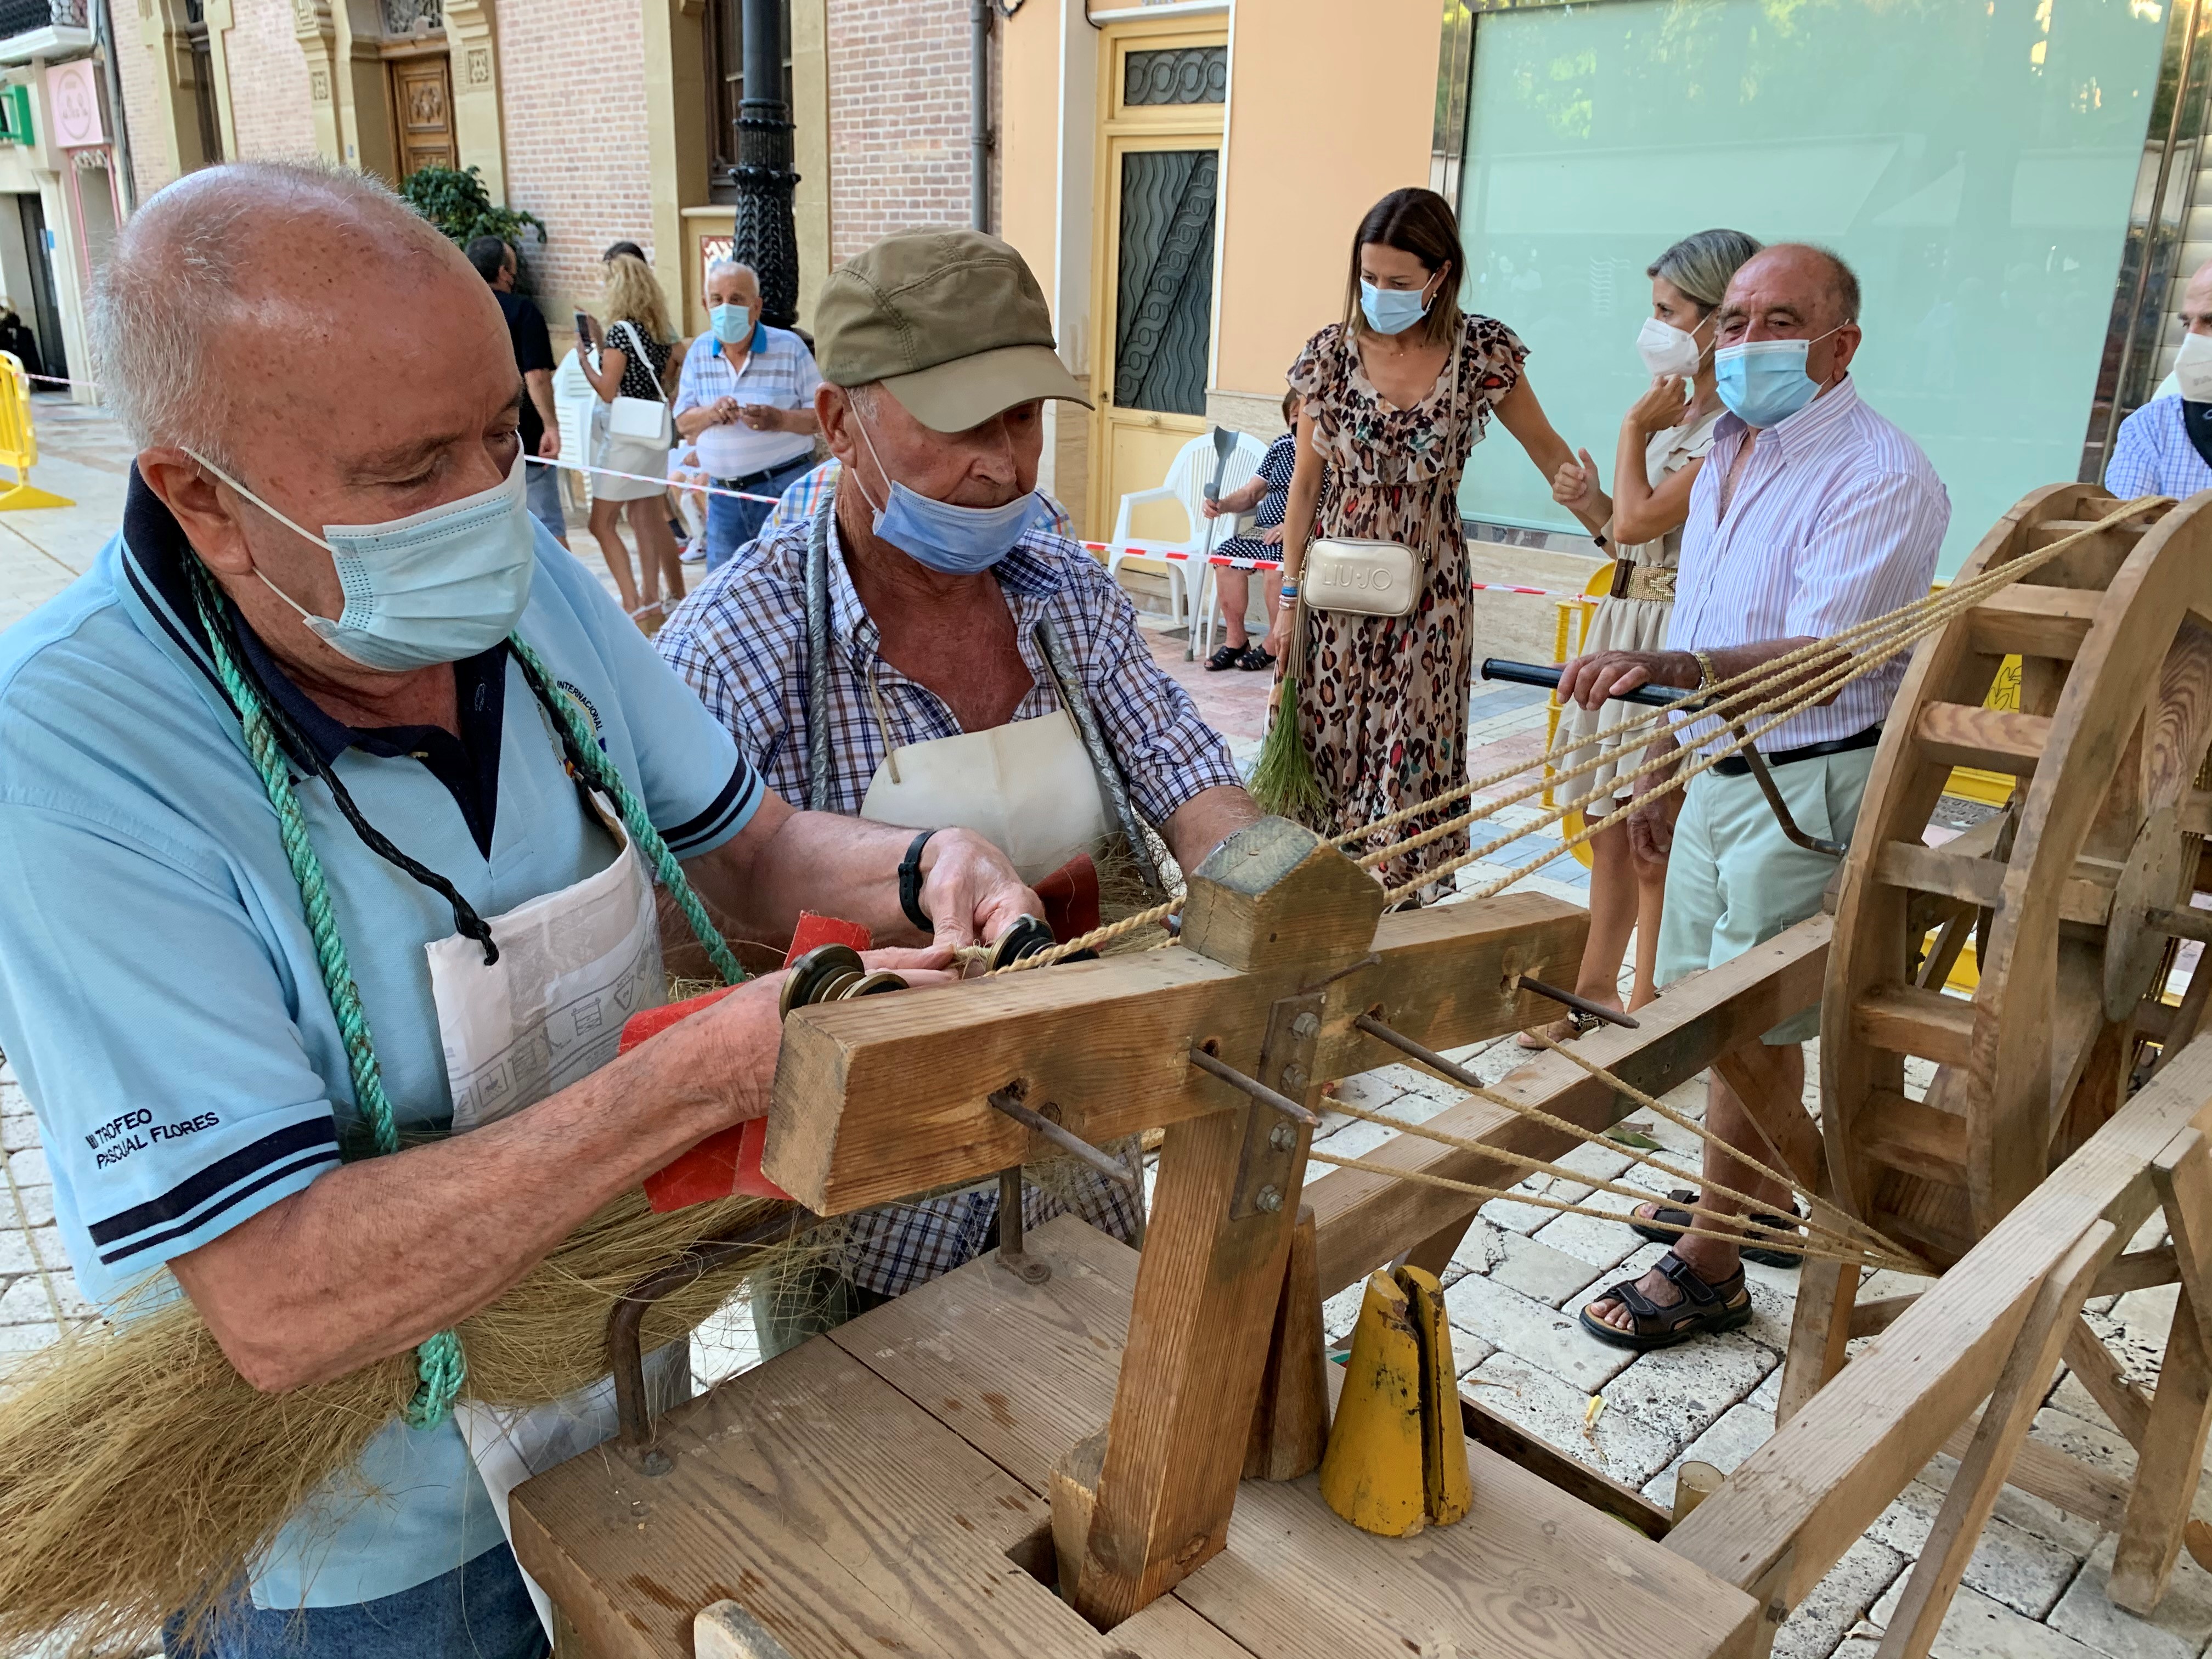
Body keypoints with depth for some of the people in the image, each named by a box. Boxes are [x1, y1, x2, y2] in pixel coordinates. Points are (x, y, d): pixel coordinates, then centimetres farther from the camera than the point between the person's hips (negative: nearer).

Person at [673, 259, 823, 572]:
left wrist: (778, 420, -23)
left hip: (784, 486, -4)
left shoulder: (790, 348, -4)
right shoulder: (698, 356, 8)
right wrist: (710, 414, -13)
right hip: (724, 493, 5)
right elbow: (683, 423, 9)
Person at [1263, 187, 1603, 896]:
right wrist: (1288, 597, 1)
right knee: (1330, 749, 4)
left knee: (1412, 760, -1)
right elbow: (1305, 483, 3)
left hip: (1429, 585, -1)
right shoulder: (1330, 353, -1)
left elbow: (1548, 451, 6)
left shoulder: (1482, 352, -4)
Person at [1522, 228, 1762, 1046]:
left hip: (1677, 641, -9)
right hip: (1626, 626, 9)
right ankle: (1593, 992, 27)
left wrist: (1635, 429, -8)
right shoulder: (1680, 412, 14)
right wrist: (1593, 502, 1)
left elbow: (1639, 524, -20)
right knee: (1609, 825, 15)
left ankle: (1646, 1007, 13)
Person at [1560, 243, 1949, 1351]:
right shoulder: (1728, 455, 12)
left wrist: (1673, 667, -45)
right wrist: (1664, 768, 20)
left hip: (1810, 786, -9)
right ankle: (1762, 1200, 37)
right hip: (1720, 771, 9)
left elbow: (1816, 658, -29)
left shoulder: (1879, 478, -17)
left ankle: (1711, 1267, 12)